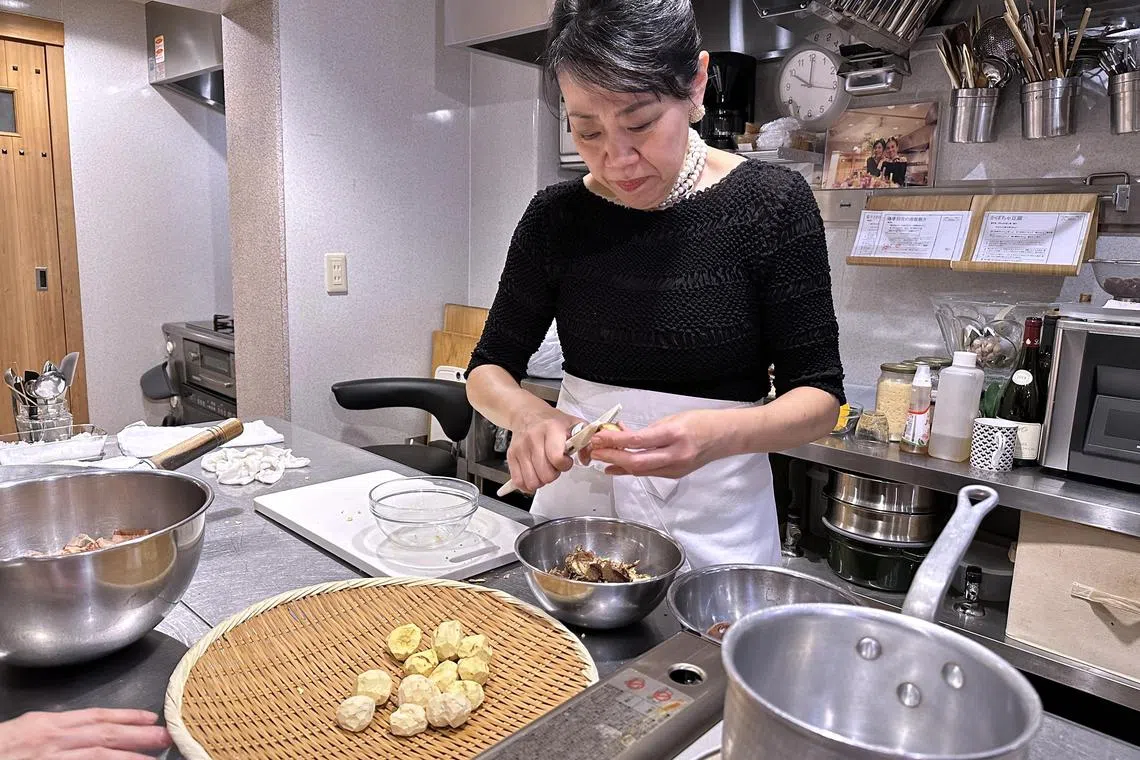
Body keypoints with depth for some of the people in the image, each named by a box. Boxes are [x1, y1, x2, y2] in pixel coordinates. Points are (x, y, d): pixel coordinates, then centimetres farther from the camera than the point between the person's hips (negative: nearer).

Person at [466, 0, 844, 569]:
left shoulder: (773, 203, -12)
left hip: (715, 520, -2)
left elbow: (819, 398, -10)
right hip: (578, 493, 3)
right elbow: (488, 371, 0)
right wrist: (528, 414, -23)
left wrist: (719, 433, -31)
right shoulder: (556, 217, -5)